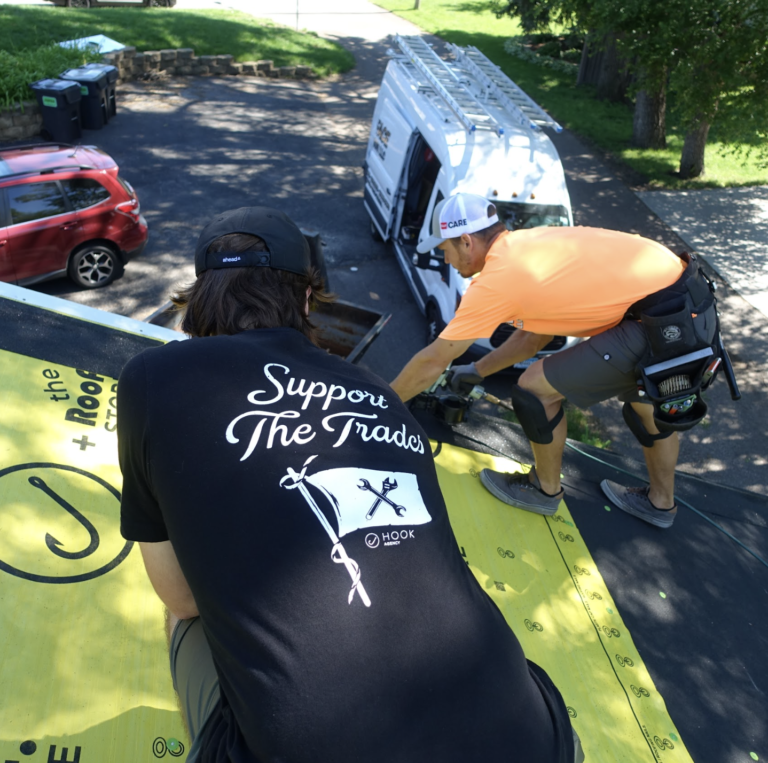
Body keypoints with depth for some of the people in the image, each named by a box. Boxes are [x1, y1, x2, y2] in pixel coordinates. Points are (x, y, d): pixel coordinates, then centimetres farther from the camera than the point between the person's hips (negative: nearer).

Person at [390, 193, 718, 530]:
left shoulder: (496, 278, -11)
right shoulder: (526, 246, 15)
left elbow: (433, 361, -2)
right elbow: (532, 336, 26)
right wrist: (478, 370, 34)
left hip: (668, 324, -10)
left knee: (537, 387, 1)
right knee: (644, 393, 33)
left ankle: (545, 489, 25)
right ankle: (660, 502, 50)